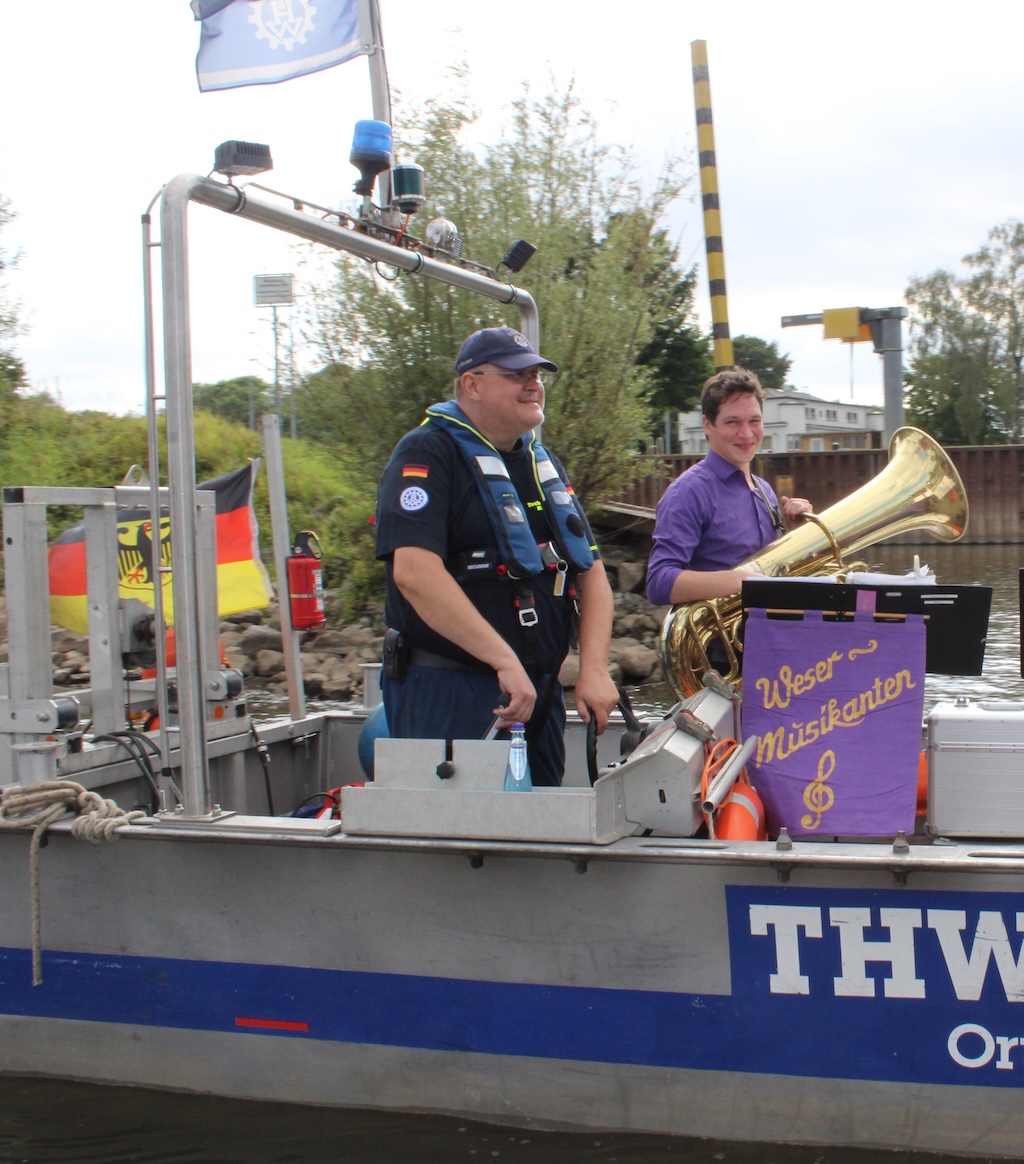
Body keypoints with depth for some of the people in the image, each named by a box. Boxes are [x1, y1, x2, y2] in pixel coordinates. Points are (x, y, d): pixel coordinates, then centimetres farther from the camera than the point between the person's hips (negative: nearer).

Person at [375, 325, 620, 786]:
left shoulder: (544, 465, 17)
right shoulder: (426, 455, -8)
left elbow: (592, 572, 13)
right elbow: (415, 573, -23)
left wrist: (594, 669, -2)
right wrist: (505, 660, -26)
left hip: (540, 691, 7)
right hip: (448, 694, -7)